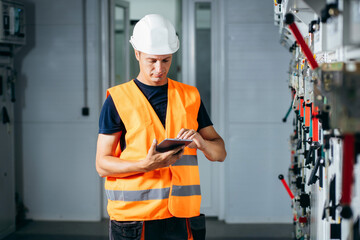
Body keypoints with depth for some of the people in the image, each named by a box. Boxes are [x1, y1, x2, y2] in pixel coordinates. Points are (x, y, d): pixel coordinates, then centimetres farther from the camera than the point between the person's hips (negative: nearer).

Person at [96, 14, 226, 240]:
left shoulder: (189, 96, 11)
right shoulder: (118, 100, 1)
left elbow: (220, 152, 12)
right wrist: (147, 165, -19)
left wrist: (200, 142, -11)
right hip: (134, 217, -2)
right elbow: (103, 164, -3)